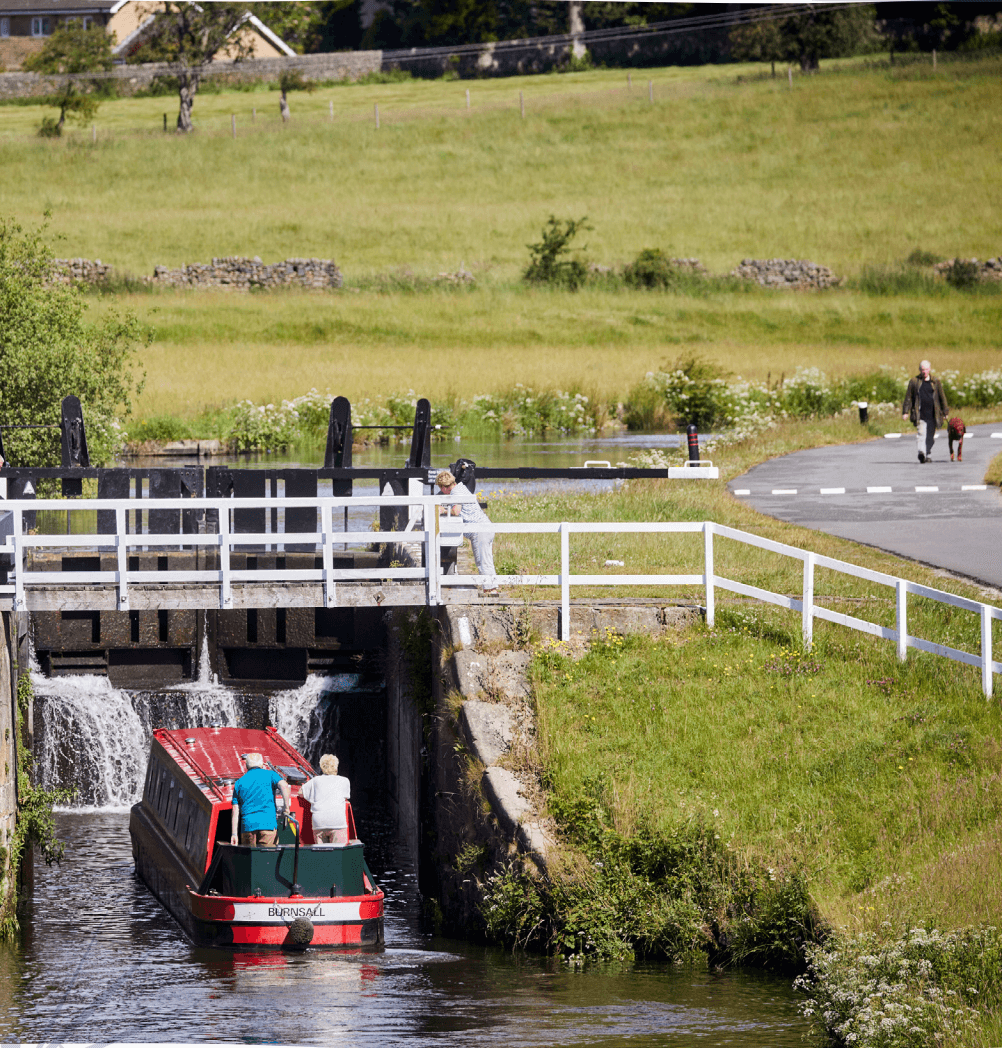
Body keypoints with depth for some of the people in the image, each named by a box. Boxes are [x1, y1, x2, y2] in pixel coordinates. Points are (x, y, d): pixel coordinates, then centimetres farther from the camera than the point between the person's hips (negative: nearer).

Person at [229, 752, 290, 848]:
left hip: (247, 825, 3)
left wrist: (234, 834, 11)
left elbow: (235, 812, 13)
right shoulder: (269, 774, 9)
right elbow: (284, 786, -12)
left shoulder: (239, 782, 17)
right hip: (268, 823, -3)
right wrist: (287, 808, -6)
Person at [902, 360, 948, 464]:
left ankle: (928, 455, 16)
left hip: (932, 414, 2)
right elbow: (908, 397, 7)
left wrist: (945, 412, 11)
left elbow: (942, 397, 14)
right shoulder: (914, 382, 7)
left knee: (930, 437, 6)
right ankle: (921, 452, -31)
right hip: (920, 415, -2)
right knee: (921, 433, -17)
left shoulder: (935, 382, 10)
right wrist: (905, 411, 1)